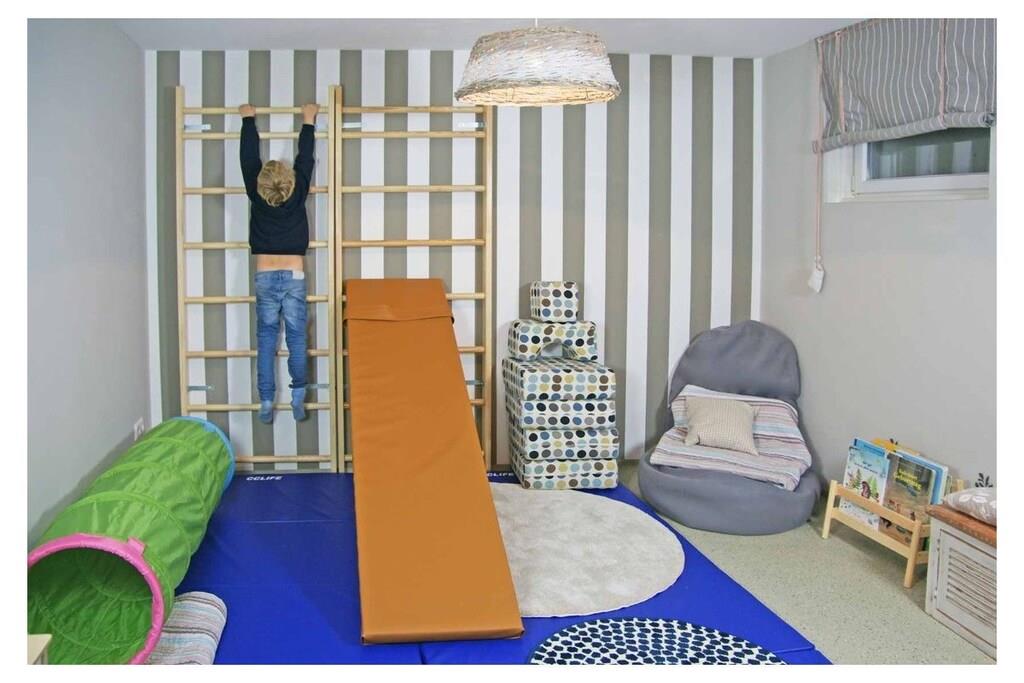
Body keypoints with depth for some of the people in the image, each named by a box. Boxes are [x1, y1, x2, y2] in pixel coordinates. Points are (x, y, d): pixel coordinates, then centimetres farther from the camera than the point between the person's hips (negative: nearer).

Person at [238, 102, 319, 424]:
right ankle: (298, 399, 4)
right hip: (294, 277, -1)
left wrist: (249, 120, 19)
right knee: (296, 339, 4)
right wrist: (308, 122, 17)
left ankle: (266, 403, 5)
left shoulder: (256, 195, -5)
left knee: (266, 340, 5)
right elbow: (305, 159, 5)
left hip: (265, 278, 1)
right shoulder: (298, 194, -7)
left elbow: (248, 158, 6)